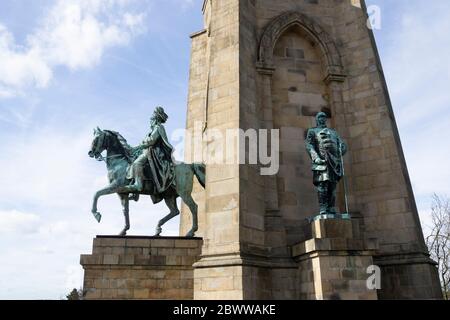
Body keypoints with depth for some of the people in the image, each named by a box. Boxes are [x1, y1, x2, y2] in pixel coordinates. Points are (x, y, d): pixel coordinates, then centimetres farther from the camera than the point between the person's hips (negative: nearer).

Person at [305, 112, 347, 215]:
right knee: (322, 185, -15)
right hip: (322, 160, -4)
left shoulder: (333, 132, 31)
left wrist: (339, 154, 0)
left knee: (332, 186, -1)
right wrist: (316, 157, -16)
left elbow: (343, 145, 21)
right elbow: (309, 146, 1)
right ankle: (323, 210, -18)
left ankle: (332, 210, -2)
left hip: (334, 161, 5)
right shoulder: (312, 131, 18)